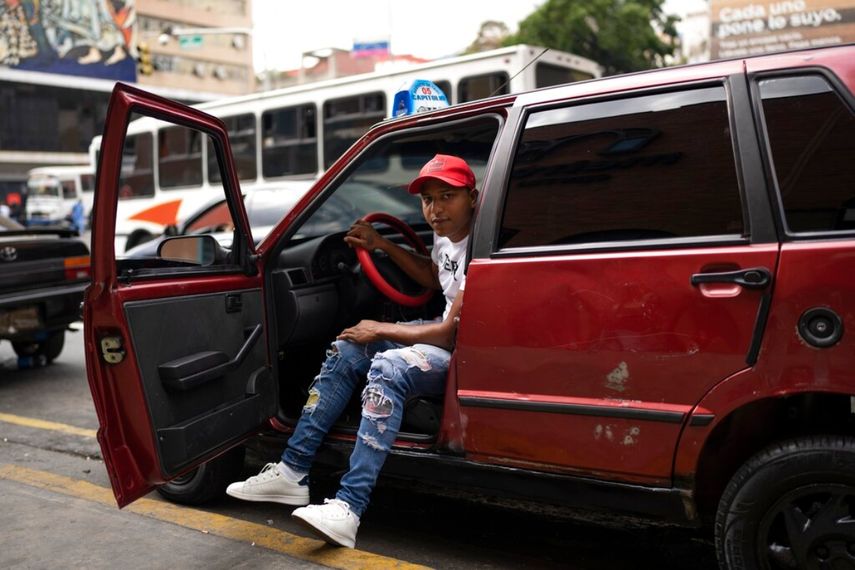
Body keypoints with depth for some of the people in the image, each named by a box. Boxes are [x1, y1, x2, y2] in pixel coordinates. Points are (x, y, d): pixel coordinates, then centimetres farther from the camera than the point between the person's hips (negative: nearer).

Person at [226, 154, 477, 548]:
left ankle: (348, 509, -33)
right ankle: (292, 473, -1)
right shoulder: (444, 236, 5)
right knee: (347, 350, 0)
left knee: (388, 367, -34)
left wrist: (381, 330, -11)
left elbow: (451, 333, -23)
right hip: (446, 330, 10)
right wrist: (382, 244, 15)